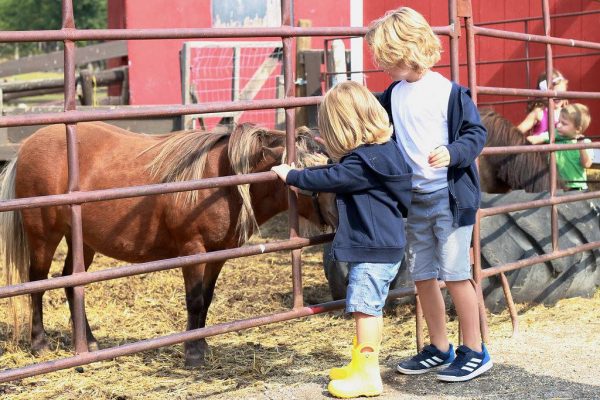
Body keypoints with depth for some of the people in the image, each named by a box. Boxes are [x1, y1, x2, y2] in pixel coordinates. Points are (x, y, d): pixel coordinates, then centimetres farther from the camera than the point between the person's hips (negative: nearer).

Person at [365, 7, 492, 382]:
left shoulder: (449, 91, -12)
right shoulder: (394, 95, 7)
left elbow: (476, 133, -10)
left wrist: (453, 153, -26)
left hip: (450, 196, -7)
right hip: (414, 198, 7)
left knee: (455, 273, -4)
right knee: (422, 275, 11)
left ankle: (475, 351, 9)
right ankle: (439, 348, 25)